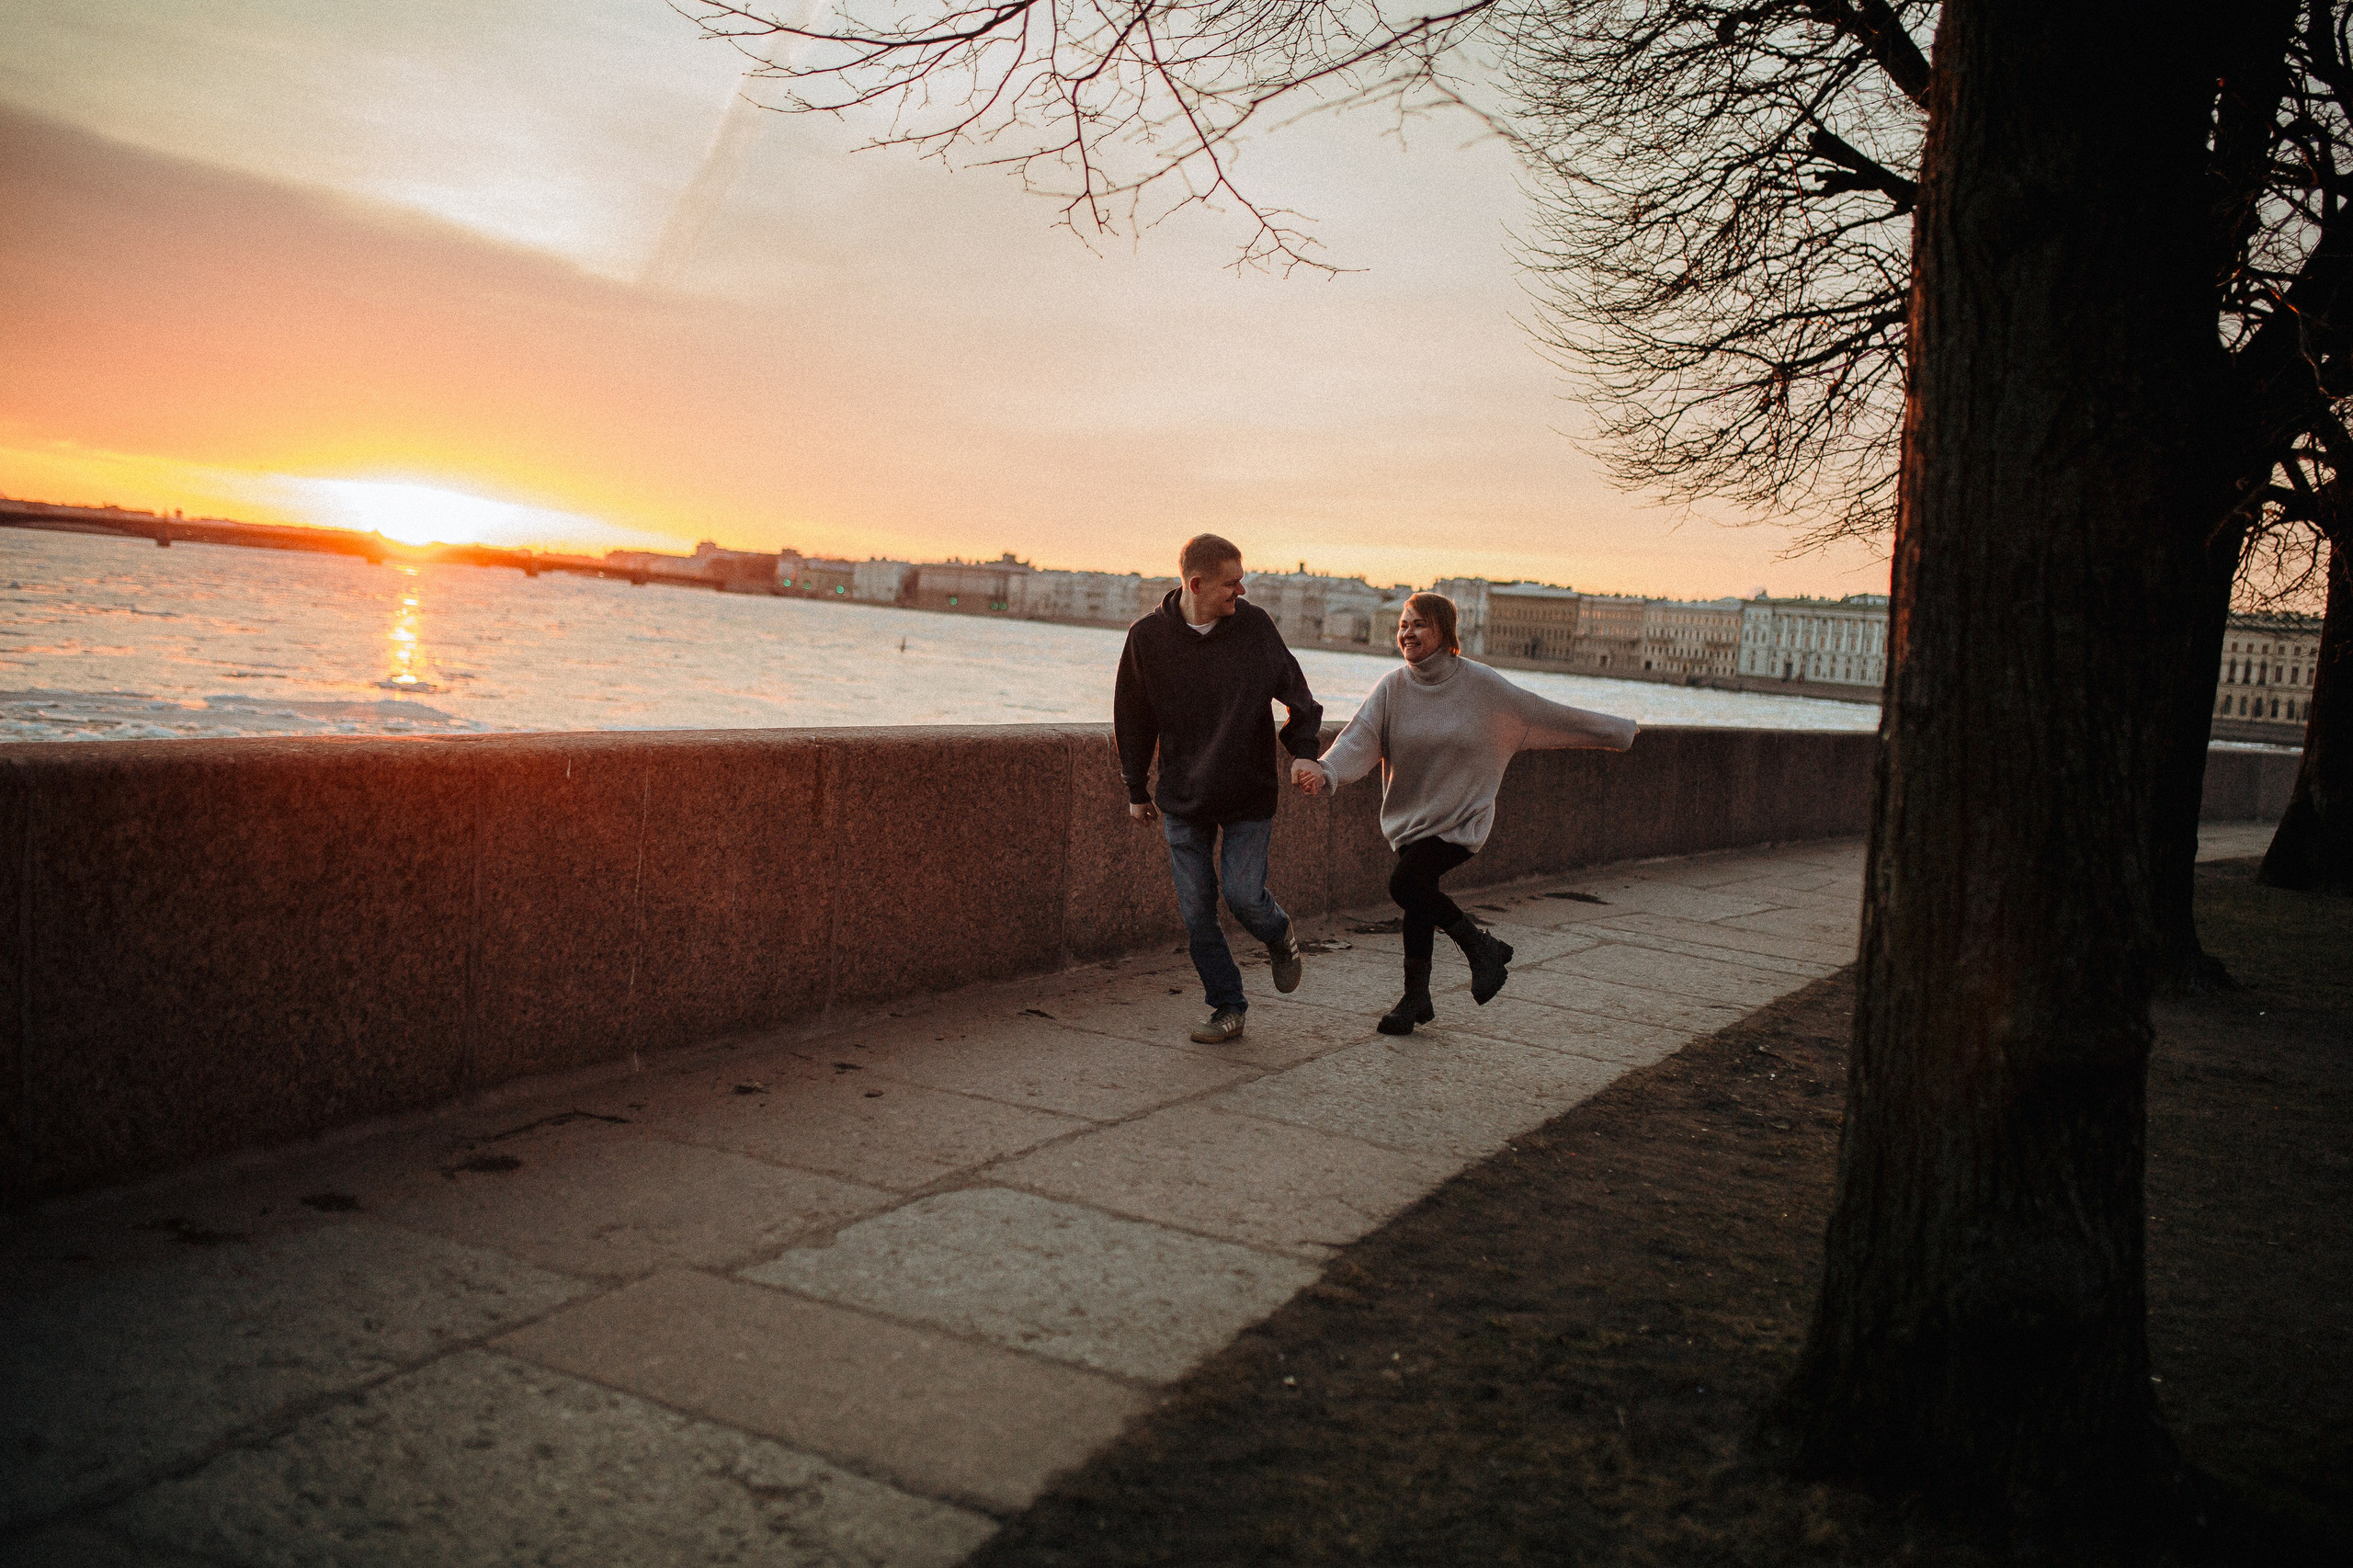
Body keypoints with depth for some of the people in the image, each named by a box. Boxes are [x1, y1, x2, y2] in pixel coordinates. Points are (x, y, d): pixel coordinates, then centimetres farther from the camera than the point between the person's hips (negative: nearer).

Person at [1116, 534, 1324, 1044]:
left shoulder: (1255, 625, -7)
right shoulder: (1147, 637, -7)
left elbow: (1294, 692, 4)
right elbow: (1133, 718, 4)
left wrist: (1303, 750, -10)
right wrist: (1136, 789, 8)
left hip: (1250, 795, -1)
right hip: (1183, 798, 1)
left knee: (1243, 895, -8)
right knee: (1197, 911, 2)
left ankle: (1280, 937, 27)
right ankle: (1228, 1007, 17)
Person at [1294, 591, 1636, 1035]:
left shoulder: (1480, 684, -9)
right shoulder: (1392, 688, -4)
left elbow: (1544, 714, 0)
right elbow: (1359, 738, -16)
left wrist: (1615, 731, 6)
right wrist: (1325, 771, -37)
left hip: (1460, 819, -4)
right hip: (1411, 815, 4)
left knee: (1405, 884, -21)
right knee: (1419, 900, 7)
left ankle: (1483, 948, -1)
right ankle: (1416, 998, 24)